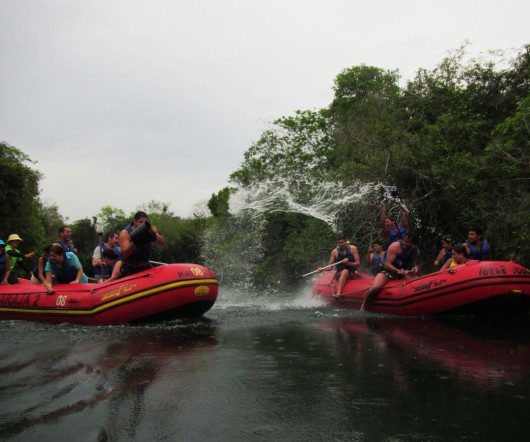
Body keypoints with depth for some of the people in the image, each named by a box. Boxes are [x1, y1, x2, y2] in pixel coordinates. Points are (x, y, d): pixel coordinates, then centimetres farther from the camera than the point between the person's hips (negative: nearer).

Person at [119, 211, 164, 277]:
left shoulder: (150, 229, -2)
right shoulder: (125, 233, -13)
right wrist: (134, 242, -38)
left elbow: (161, 242, -15)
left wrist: (154, 234, -35)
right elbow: (125, 254, -22)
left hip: (146, 267, 4)